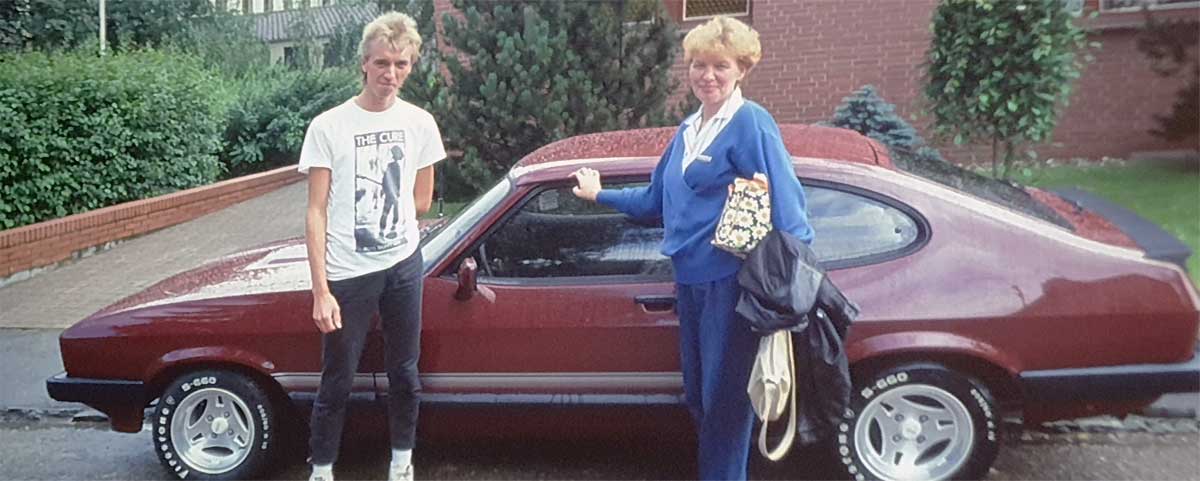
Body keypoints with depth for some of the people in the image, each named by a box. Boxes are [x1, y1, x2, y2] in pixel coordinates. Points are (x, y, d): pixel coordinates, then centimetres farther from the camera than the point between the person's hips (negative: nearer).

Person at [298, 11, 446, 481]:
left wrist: (386, 224, 9)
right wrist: (321, 291, -15)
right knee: (337, 381, 5)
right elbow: (316, 213, -10)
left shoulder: (420, 123, 0)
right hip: (348, 275, -3)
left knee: (404, 373, 14)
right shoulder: (329, 126, -10)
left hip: (404, 265, 3)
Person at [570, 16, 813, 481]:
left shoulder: (750, 122, -11)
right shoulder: (688, 129, 13)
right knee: (698, 395, 18)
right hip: (690, 279, 8)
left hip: (731, 281, -8)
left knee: (725, 398, 2)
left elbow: (784, 203, -17)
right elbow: (656, 200, 26)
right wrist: (599, 194, 31)